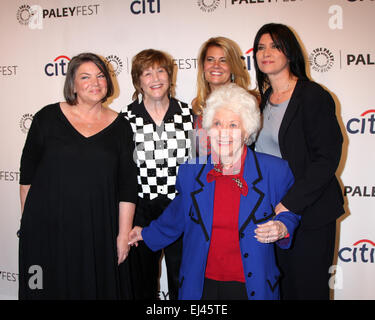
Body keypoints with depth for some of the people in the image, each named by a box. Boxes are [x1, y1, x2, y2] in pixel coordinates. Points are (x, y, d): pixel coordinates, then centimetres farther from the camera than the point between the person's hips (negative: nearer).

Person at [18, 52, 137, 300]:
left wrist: (124, 234, -3)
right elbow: (28, 171, 6)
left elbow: (127, 186, 0)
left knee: (97, 288, 10)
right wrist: (27, 217, 6)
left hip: (98, 230, 1)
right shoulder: (48, 117, 0)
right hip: (47, 227, 0)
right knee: (49, 288, 10)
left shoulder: (120, 127, 1)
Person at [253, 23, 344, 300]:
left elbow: (327, 158, -16)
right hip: (273, 211, 6)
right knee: (284, 287, 15)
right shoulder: (264, 99, 11)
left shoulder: (314, 96, -10)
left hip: (309, 213, -6)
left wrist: (290, 204, -20)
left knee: (309, 288, 6)